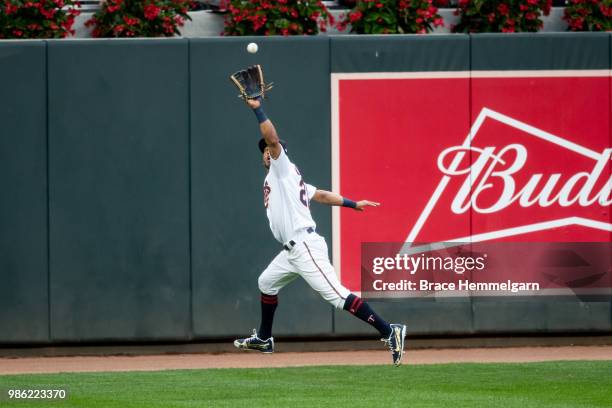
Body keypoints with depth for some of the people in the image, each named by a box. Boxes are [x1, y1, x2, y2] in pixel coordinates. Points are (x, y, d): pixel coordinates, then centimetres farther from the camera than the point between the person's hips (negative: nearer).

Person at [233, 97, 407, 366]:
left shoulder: (283, 168, 0)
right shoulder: (281, 178, 25)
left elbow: (273, 139, -17)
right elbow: (321, 195, 23)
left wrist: (257, 109, -15)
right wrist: (353, 204, 20)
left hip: (305, 247, -11)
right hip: (292, 251, 11)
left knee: (336, 295, -17)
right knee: (267, 283, 25)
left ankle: (389, 332, -24)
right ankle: (264, 339, 39)